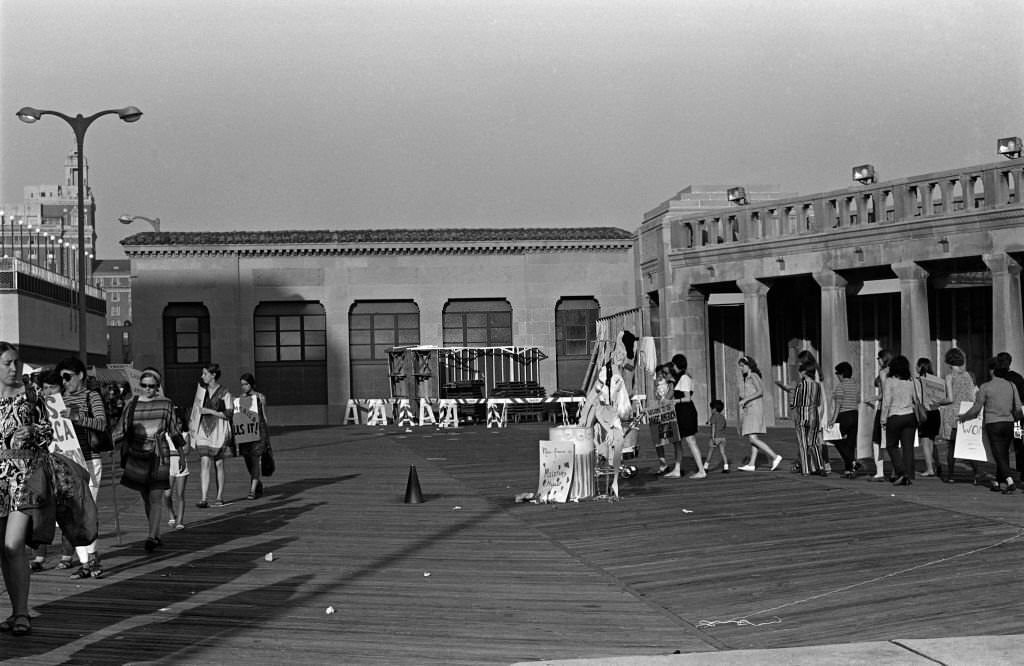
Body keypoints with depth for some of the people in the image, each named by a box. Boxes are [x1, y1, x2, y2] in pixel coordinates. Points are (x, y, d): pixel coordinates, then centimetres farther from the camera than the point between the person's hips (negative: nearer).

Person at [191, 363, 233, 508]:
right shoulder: (201, 388, 7)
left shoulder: (224, 393, -5)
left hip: (218, 431, -2)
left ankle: (220, 497, 19)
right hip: (203, 430, 2)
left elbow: (229, 414, -9)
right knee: (204, 463, -9)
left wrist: (211, 411, -15)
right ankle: (203, 499, -16)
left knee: (218, 464, 7)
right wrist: (191, 422, 20)